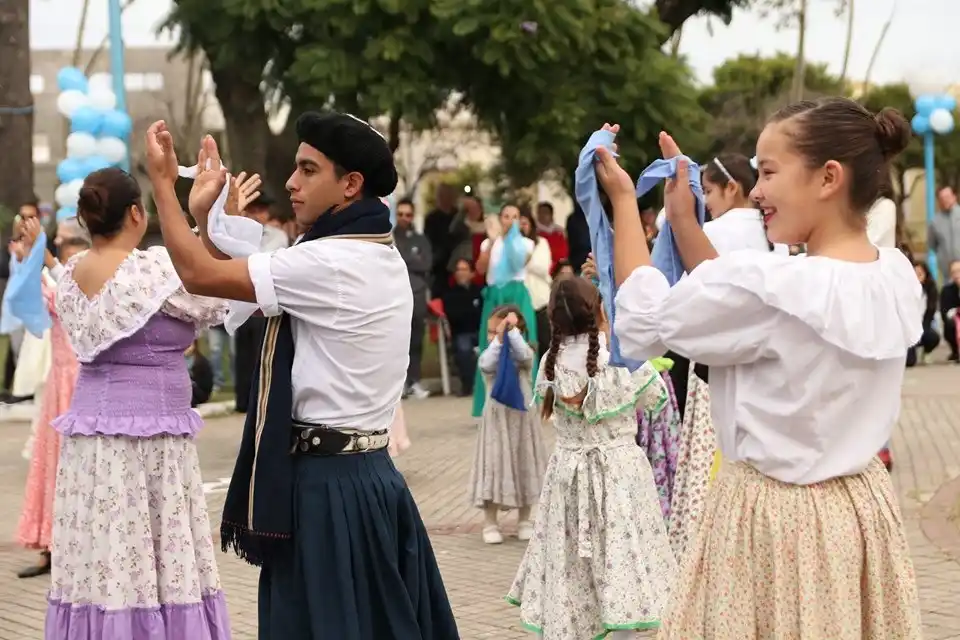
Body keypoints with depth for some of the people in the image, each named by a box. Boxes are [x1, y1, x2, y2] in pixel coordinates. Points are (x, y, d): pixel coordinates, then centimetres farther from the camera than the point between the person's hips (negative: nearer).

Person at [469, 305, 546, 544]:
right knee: (495, 467, 0)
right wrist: (498, 340, -29)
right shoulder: (489, 354, -2)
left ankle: (524, 520, 21)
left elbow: (524, 356, -26)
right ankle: (491, 523, 7)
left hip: (521, 418, 0)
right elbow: (487, 365, -24)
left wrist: (512, 331, -25)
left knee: (523, 466, 8)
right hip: (497, 419, 0)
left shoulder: (524, 353, -3)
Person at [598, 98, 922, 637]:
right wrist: (683, 217, 7)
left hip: (776, 517, -7)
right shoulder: (896, 276, -2)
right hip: (863, 508, 7)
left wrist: (624, 201, 0)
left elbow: (643, 324, -8)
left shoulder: (769, 286, -24)